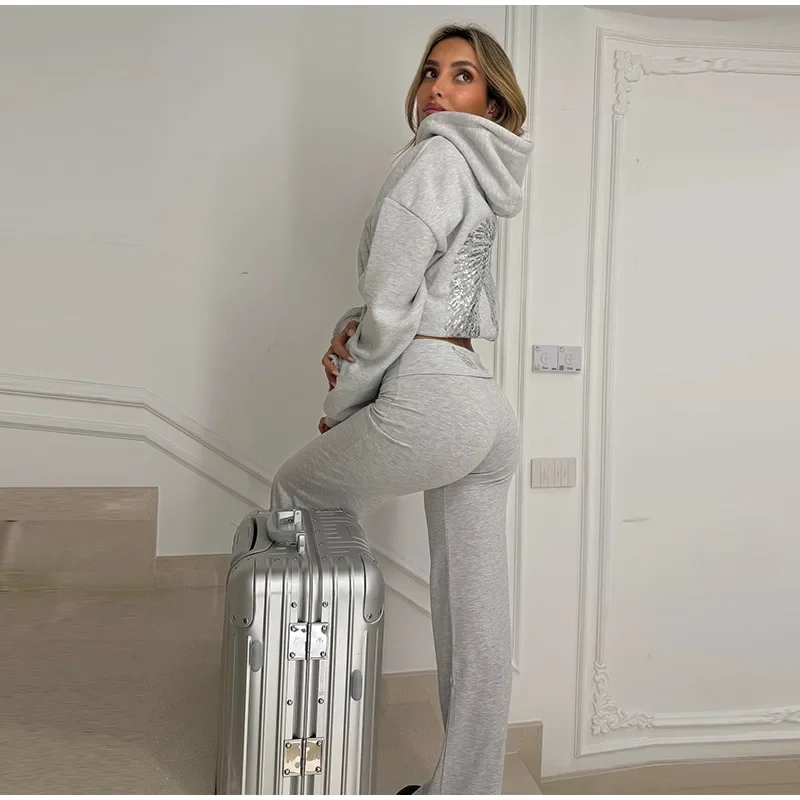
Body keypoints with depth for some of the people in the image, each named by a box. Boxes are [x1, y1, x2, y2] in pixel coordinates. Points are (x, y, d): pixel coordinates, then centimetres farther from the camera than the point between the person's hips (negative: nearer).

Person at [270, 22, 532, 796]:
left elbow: (391, 308, -13)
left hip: (428, 401, -9)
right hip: (488, 409, 9)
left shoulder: (435, 155, -6)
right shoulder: (485, 178, 22)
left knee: (294, 492, 19)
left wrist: (341, 402, 1)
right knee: (477, 628, 13)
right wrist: (349, 327, 5)